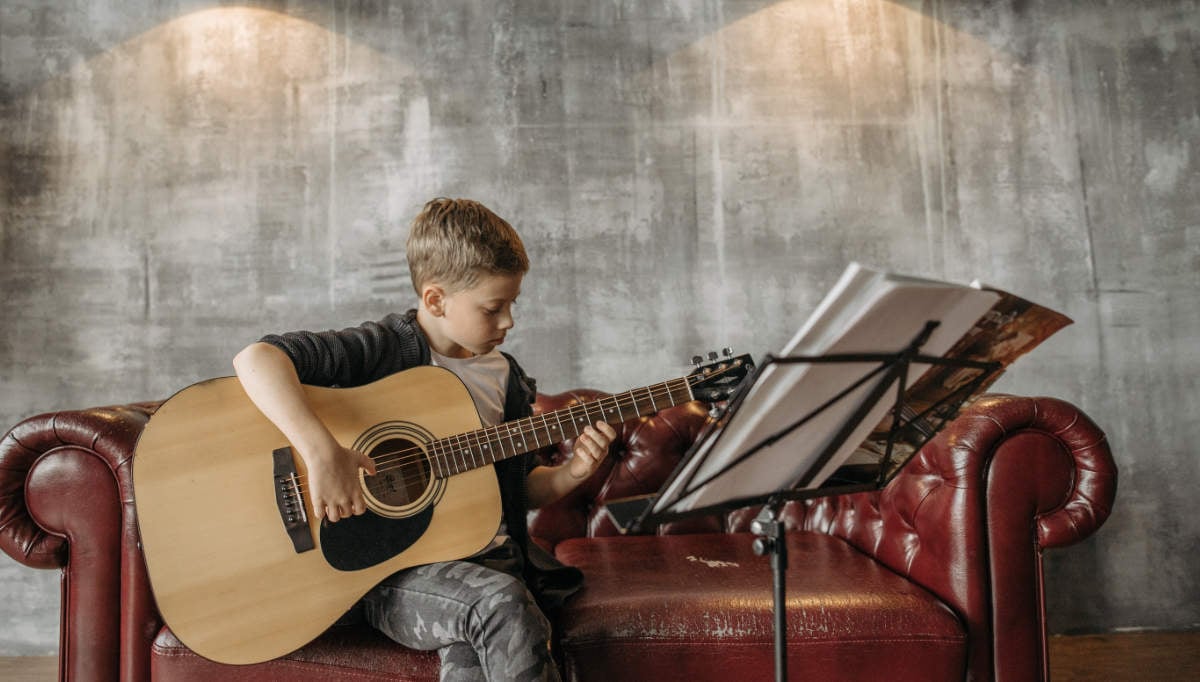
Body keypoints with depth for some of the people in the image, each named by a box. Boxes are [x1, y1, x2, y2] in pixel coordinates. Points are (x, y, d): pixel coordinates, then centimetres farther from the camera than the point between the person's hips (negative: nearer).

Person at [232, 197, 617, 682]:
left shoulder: (506, 378, 10)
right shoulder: (384, 350, -8)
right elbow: (256, 358, -22)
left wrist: (569, 475, 0)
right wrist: (322, 453, -33)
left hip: (487, 557, 4)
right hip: (389, 569, -4)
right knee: (503, 605, -30)